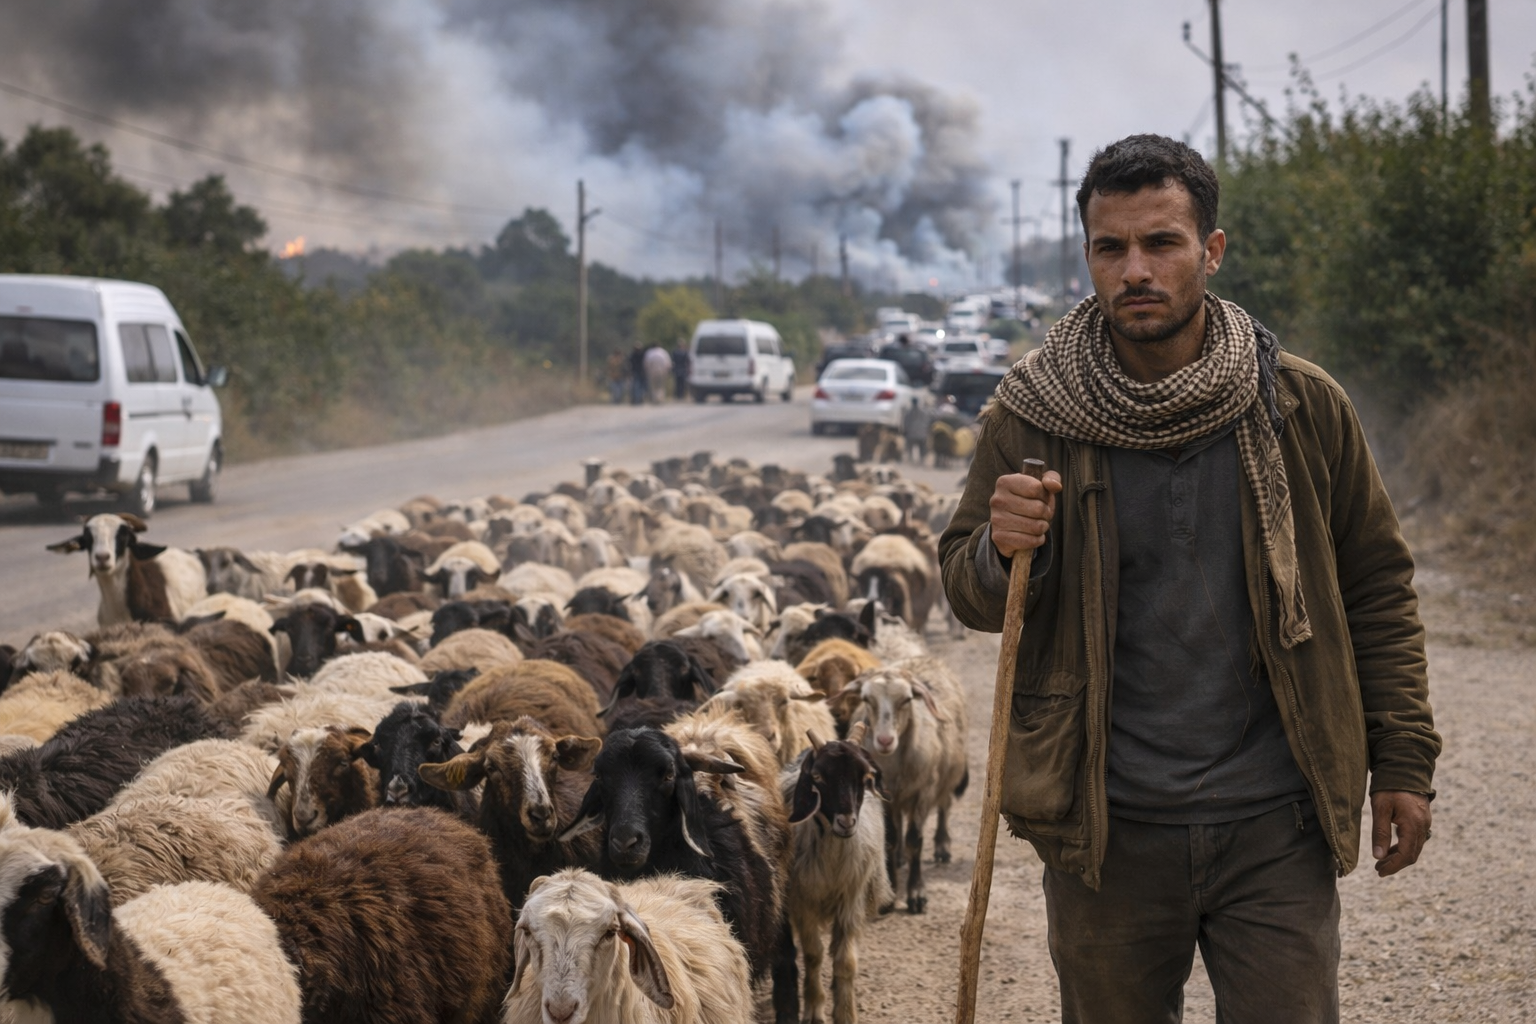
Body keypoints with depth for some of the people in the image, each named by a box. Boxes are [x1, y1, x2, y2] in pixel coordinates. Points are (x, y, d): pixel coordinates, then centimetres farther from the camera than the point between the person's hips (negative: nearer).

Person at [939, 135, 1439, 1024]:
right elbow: (970, 599, 6)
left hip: (1274, 827, 0)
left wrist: (1404, 764, 3)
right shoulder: (1034, 415, -2)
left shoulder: (1303, 407, -1)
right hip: (1106, 833, 1)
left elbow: (1377, 588, 6)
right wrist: (1002, 554, -18)